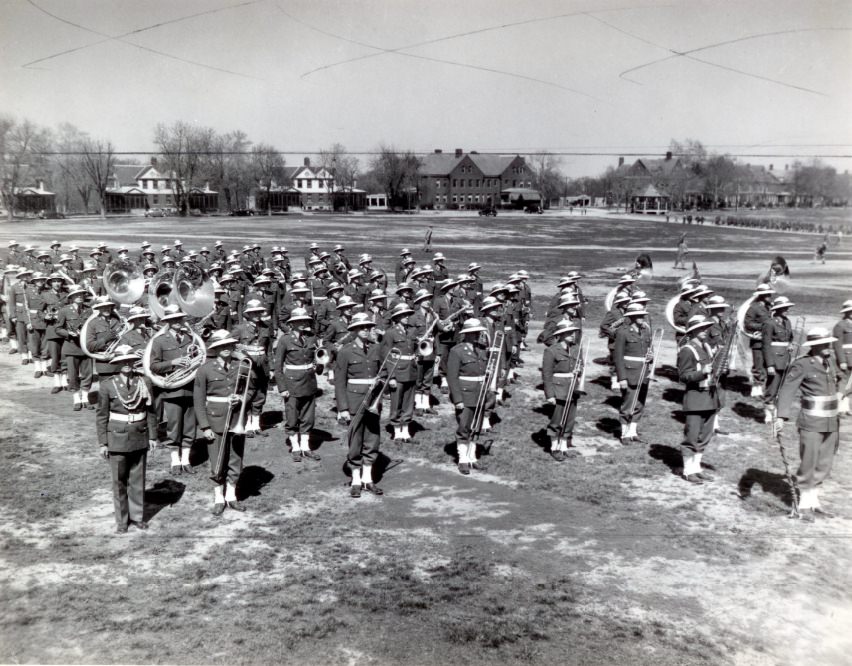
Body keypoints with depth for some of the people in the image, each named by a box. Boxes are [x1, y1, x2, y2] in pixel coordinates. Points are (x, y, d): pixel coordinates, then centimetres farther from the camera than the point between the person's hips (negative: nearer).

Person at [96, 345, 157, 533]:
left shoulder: (144, 382, -1)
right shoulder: (107, 385, -6)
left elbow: (151, 411, 4)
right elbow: (102, 415, -3)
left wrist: (152, 436, 3)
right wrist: (103, 443, -4)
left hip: (140, 439, 2)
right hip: (117, 439, -2)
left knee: (138, 479, 11)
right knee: (119, 481, 7)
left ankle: (137, 516, 24)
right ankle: (121, 520, 19)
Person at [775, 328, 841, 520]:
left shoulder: (830, 361, 9)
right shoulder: (802, 365, -12)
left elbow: (832, 386, 18)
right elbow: (787, 390, -18)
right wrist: (782, 416, -28)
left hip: (831, 423, 7)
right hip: (811, 424, -7)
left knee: (824, 465, 12)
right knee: (808, 464, 0)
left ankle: (814, 502, 25)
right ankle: (804, 505, 13)